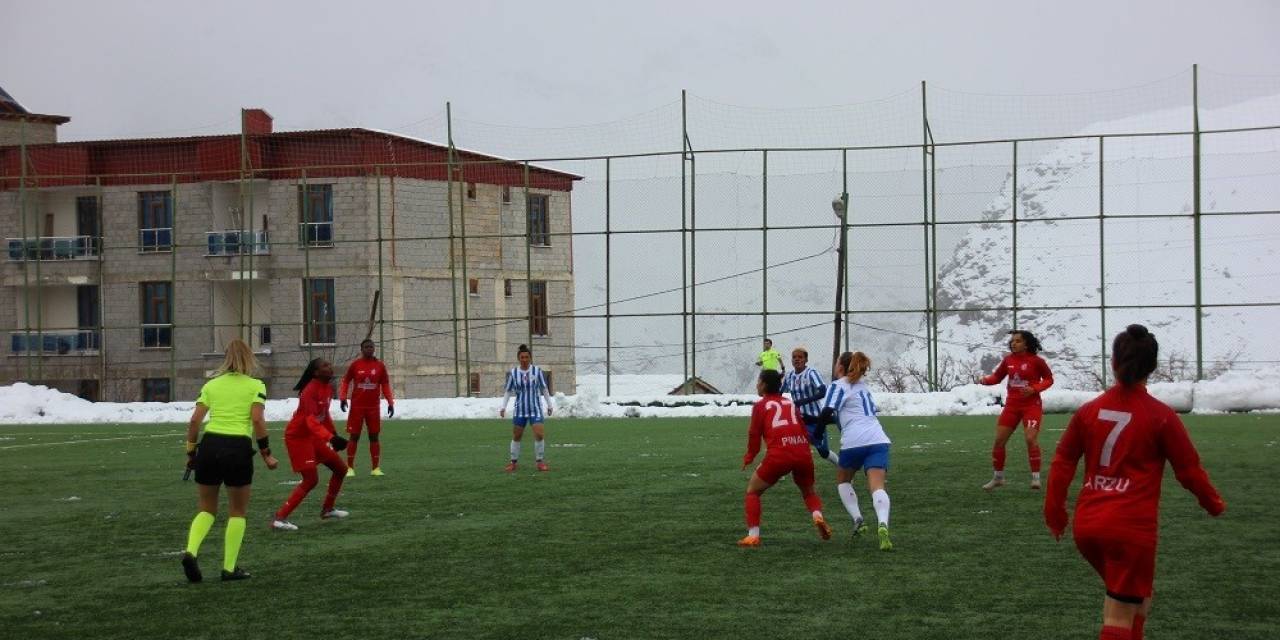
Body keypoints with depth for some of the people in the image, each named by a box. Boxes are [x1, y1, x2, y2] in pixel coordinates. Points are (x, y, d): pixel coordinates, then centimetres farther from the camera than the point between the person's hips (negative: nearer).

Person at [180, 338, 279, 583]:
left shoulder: (211, 385, 12)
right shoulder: (255, 386, 4)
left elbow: (194, 420, 5)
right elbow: (257, 420, -8)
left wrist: (190, 452, 12)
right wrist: (266, 454, -3)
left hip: (209, 445, 3)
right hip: (239, 448, -3)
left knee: (207, 509, 17)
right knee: (237, 512, 14)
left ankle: (191, 552, -8)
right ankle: (229, 568, 11)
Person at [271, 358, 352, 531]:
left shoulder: (328, 389, 4)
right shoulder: (310, 391, -25)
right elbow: (311, 420, -37)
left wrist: (334, 435, 22)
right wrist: (330, 437, -49)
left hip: (313, 437, 9)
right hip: (298, 437, -9)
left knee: (341, 469, 13)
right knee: (311, 480, -16)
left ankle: (327, 509, 30)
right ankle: (279, 518, -14)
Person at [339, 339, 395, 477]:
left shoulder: (380, 366, 2)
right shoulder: (355, 365, -1)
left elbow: (385, 385, 6)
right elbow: (345, 382, 4)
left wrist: (390, 402, -2)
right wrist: (342, 398, -10)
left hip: (374, 407, 1)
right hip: (357, 407, -1)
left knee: (374, 436, 3)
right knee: (354, 436, 0)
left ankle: (375, 468, 7)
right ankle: (350, 468, 5)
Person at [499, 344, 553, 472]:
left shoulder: (537, 371, -4)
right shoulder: (513, 373, -2)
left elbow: (544, 389, 5)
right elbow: (508, 392, 6)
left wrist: (549, 405, 7)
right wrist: (503, 407, -1)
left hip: (535, 409, -1)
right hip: (520, 409, 1)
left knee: (539, 434, -13)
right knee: (516, 436, 6)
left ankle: (540, 461, 1)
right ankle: (514, 462, 21)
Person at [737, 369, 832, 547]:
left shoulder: (761, 405, 9)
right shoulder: (790, 403, 21)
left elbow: (755, 434, 7)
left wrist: (749, 457, 22)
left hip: (778, 454, -4)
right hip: (802, 453, 4)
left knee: (752, 491, 14)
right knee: (809, 491, 27)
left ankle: (753, 536, 3)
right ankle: (818, 516, -3)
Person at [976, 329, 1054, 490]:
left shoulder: (1036, 361, -9)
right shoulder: (1008, 360, 3)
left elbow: (1049, 379, -2)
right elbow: (997, 377, 12)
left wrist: (1034, 389, -18)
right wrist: (985, 379, -8)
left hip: (1031, 405, -5)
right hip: (1011, 405, 5)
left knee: (1031, 439, -19)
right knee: (999, 440, 3)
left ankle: (1036, 477, -9)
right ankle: (998, 477, 18)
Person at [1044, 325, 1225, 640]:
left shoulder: (1089, 410, 5)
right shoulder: (1160, 416, -6)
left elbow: (1062, 463, 10)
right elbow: (1189, 471, 1)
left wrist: (1054, 513, 22)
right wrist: (1214, 504, 19)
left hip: (1087, 526, 5)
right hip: (1132, 529, -5)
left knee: (1135, 600, 26)